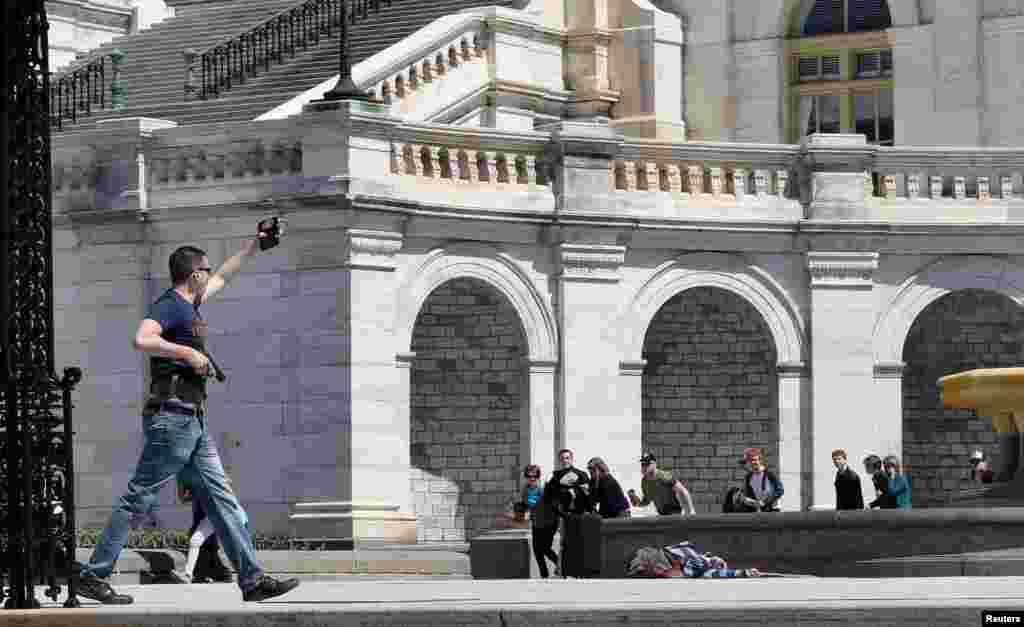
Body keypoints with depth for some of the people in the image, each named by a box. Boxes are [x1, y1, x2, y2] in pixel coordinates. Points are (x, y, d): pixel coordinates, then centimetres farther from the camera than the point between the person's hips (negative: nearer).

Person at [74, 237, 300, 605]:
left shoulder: (189, 305, 18)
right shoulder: (169, 305, -10)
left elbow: (222, 277, 37)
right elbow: (141, 340, -28)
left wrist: (254, 244, 41)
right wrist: (188, 352, -21)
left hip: (194, 422, 10)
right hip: (172, 417, -10)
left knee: (220, 499, 6)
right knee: (138, 498, -6)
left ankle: (252, 580, 6)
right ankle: (92, 576, -2)